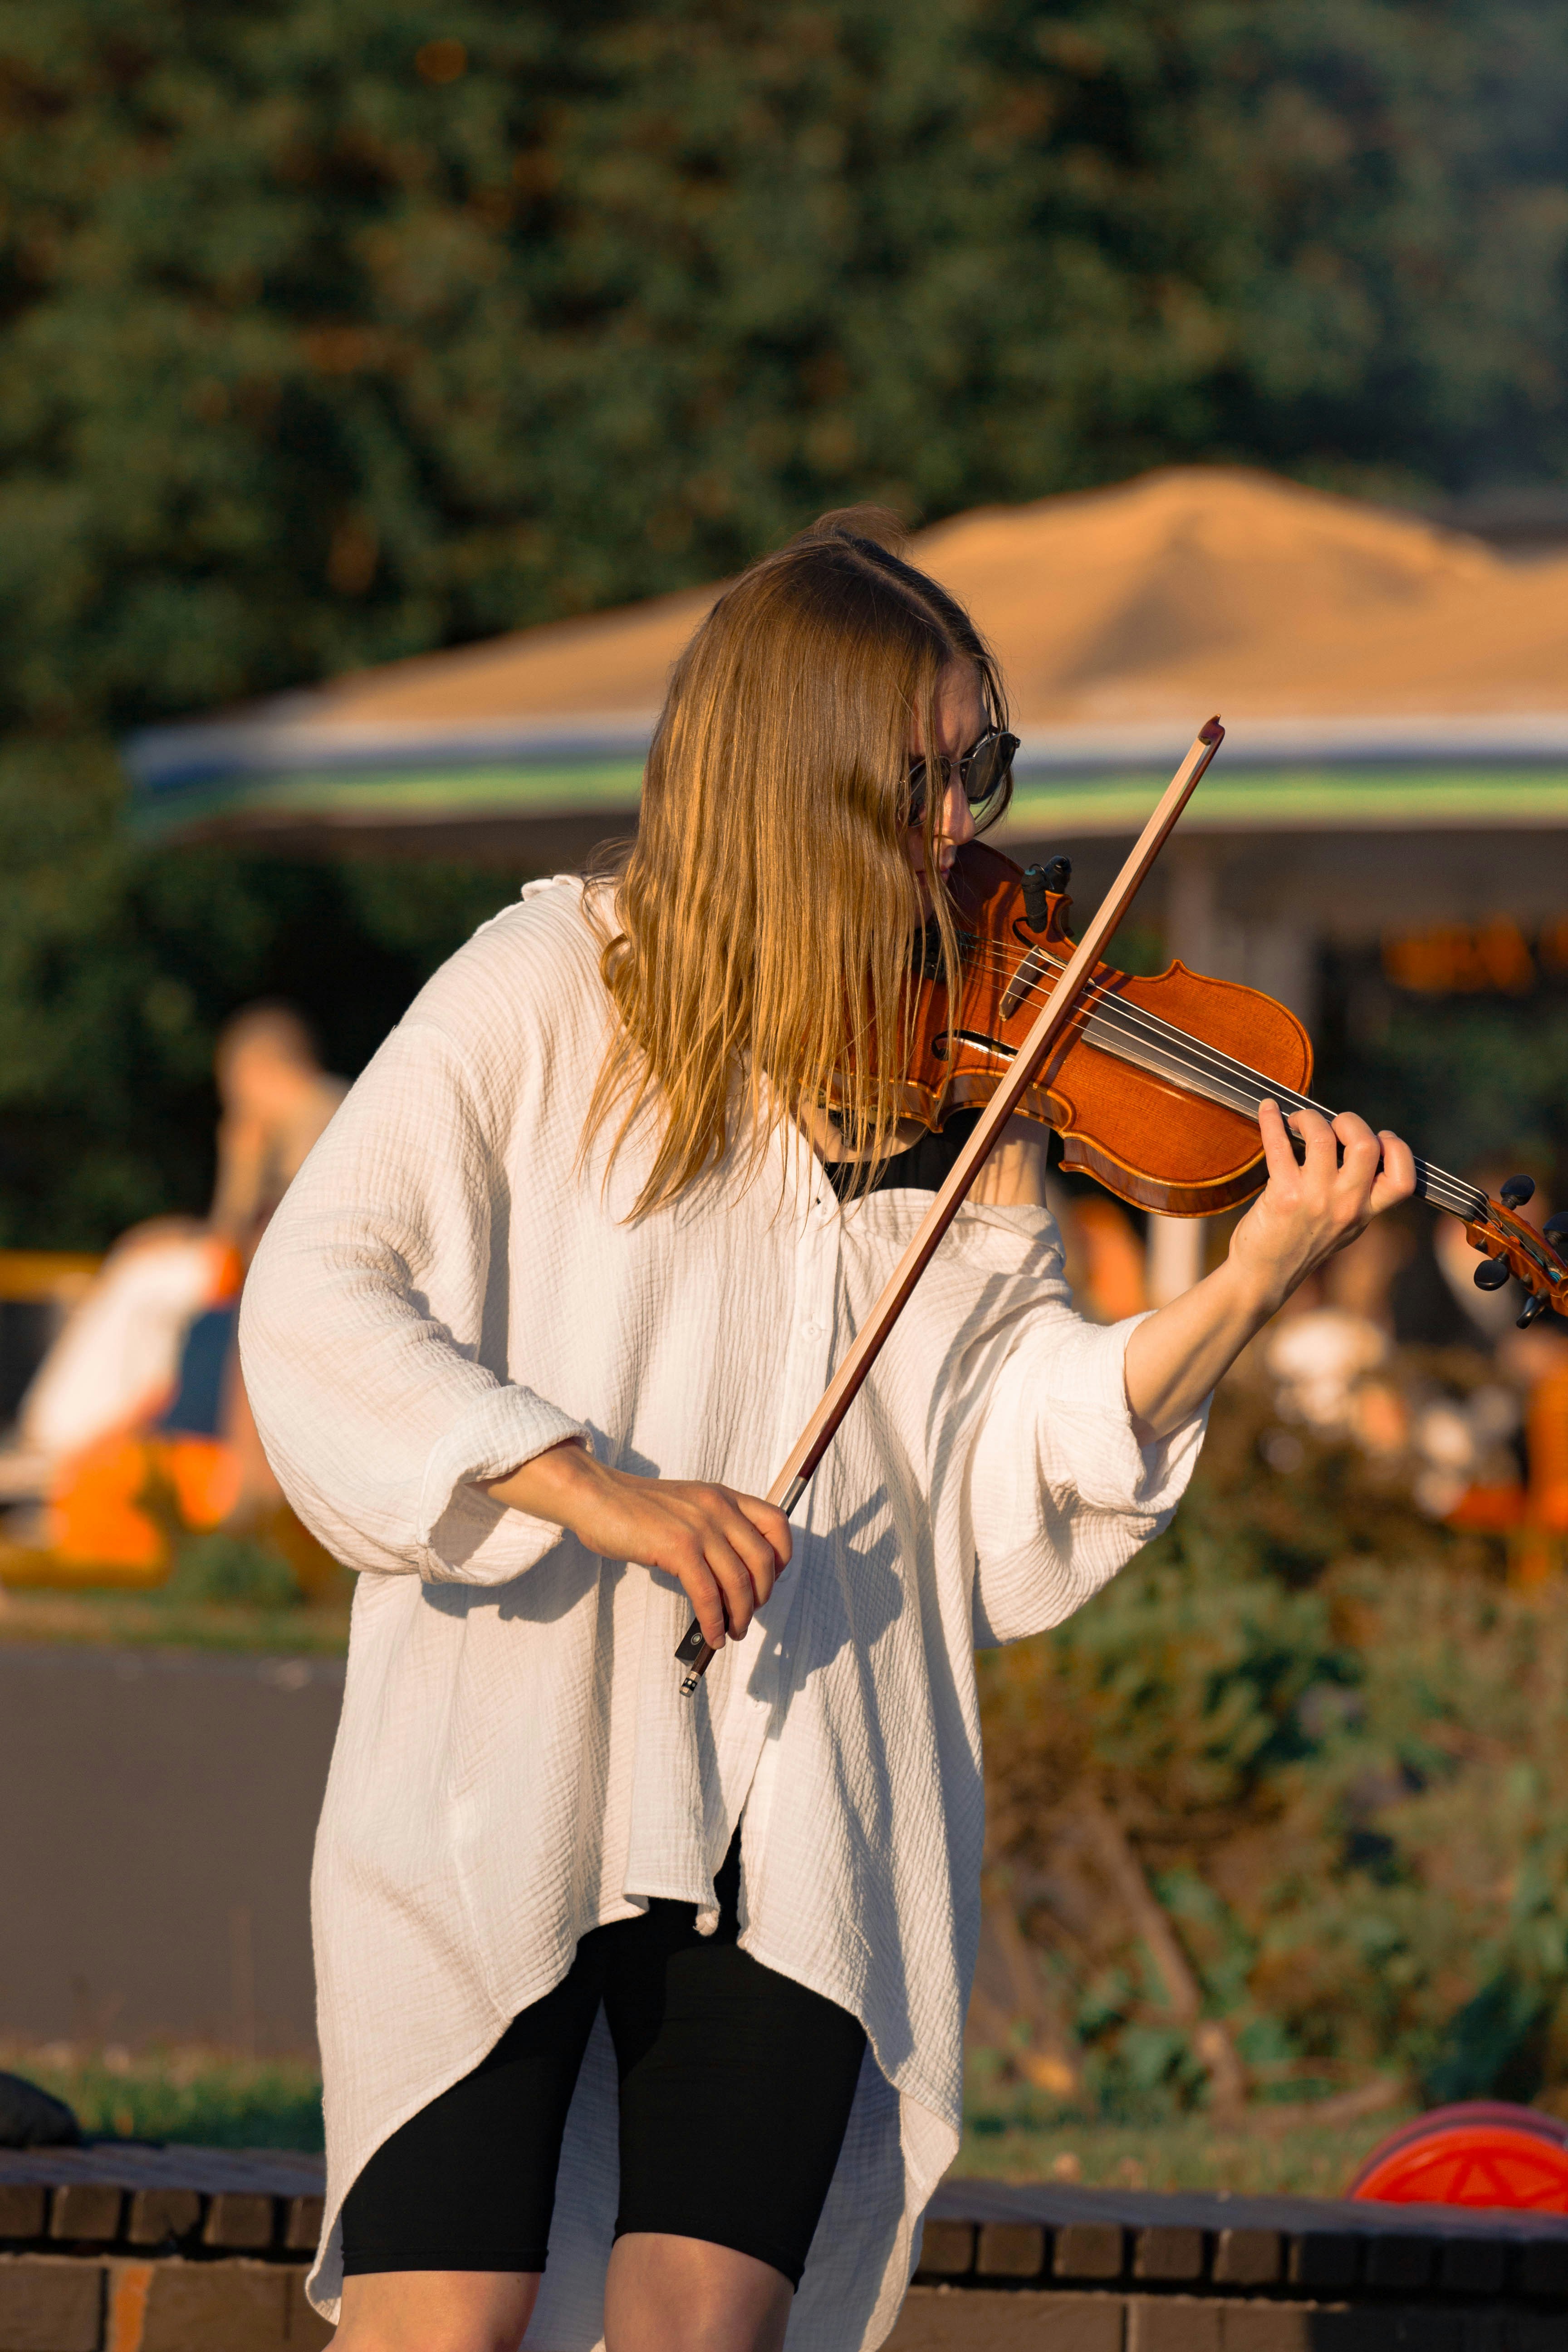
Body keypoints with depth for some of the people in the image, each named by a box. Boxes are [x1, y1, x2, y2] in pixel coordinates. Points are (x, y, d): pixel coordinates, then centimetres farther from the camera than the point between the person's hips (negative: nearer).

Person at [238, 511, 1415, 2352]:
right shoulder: (558, 990, -1)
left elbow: (1022, 1421, 3)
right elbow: (313, 1301, -10)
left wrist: (1257, 1282, -13)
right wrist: (598, 1490, -21)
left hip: (805, 1807, 3)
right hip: (510, 1764, -3)